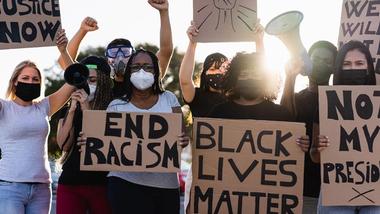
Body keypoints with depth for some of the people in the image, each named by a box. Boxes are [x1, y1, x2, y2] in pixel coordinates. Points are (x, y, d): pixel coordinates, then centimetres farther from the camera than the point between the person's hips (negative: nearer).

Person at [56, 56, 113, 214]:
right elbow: (64, 144, 0)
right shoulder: (67, 110, 11)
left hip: (101, 183, -3)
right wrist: (72, 110, -8)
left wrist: (87, 110, -15)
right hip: (70, 183, 3)